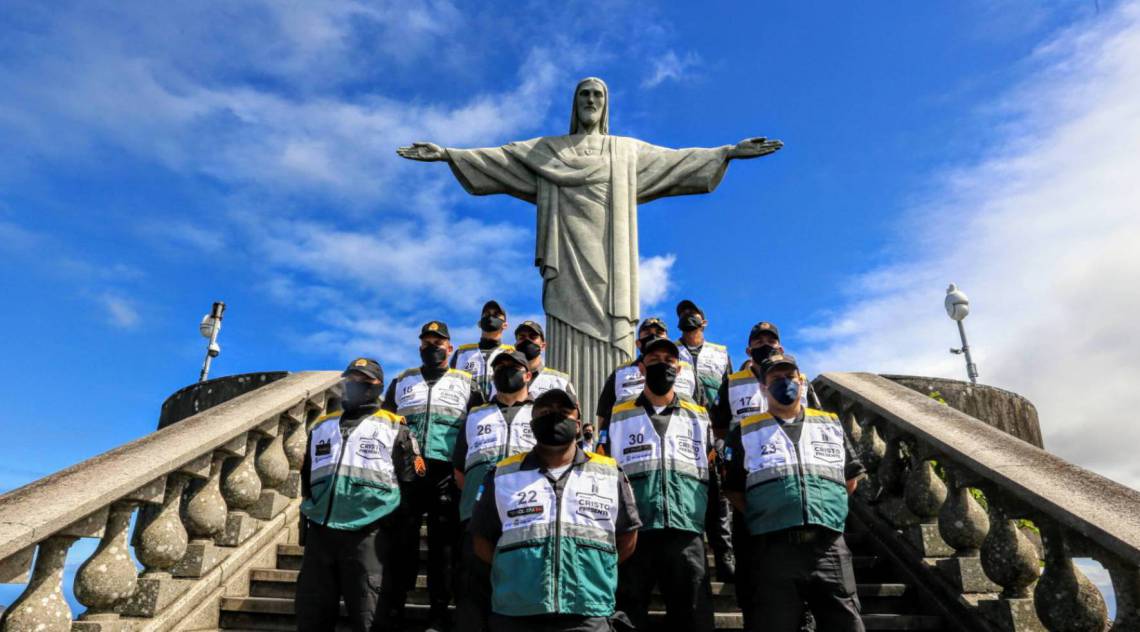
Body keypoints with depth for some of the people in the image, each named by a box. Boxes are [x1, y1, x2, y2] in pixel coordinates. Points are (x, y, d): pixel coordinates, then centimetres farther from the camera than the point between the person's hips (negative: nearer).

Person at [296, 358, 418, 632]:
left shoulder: (394, 428, 5)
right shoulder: (322, 426, 19)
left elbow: (409, 482, 4)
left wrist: (398, 532, 0)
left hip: (368, 535, -4)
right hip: (320, 532, 5)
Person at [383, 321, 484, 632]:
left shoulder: (465, 383, 12)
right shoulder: (402, 381, 16)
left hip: (447, 472, -1)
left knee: (443, 540, 2)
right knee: (402, 538, 3)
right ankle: (395, 603, 15)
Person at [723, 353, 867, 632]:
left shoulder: (831, 424, 16)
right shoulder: (746, 431, 9)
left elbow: (851, 478, 22)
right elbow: (734, 489, 11)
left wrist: (826, 512, 12)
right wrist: (763, 518, 1)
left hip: (830, 547, 2)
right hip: (773, 549, -2)